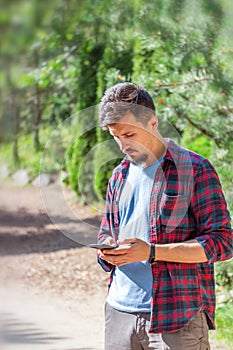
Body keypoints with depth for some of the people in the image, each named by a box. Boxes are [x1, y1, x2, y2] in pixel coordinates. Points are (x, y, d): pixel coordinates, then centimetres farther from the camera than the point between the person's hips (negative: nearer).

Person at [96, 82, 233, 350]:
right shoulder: (120, 176, 16)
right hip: (120, 313, 5)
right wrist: (108, 251, -2)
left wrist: (151, 252, -18)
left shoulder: (195, 170, -3)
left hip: (177, 317, -5)